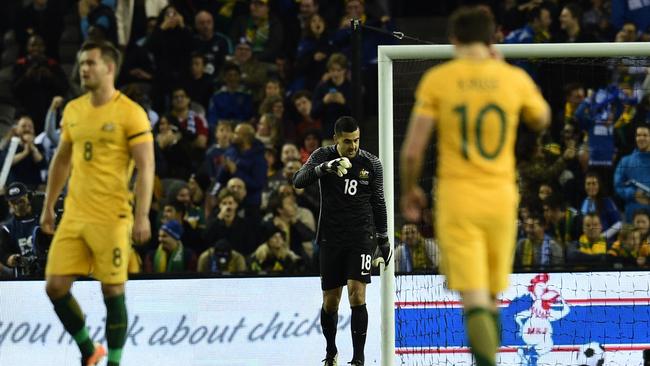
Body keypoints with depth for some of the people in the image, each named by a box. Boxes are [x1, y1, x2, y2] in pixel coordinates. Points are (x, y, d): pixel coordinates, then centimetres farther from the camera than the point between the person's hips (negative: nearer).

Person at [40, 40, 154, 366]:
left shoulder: (130, 113, -8)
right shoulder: (73, 110, 11)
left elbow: (146, 167, -11)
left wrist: (142, 216, -17)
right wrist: (48, 207, 19)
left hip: (111, 217, -6)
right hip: (74, 215, 6)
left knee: (113, 291, -1)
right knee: (55, 286, 1)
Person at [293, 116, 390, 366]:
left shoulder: (371, 164, -1)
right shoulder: (323, 156, -4)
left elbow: (378, 204, 9)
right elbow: (298, 181, -19)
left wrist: (383, 240, 10)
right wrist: (324, 168, -37)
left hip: (361, 237, -1)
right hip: (331, 239, 1)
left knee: (357, 294, -15)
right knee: (330, 301, 6)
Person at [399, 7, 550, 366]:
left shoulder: (436, 80, -5)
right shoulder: (515, 79, 1)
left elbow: (412, 149, -6)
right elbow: (541, 120, 22)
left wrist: (409, 190, 12)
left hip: (456, 200, -2)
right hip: (501, 198, 2)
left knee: (474, 302, -9)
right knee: (491, 299, 18)